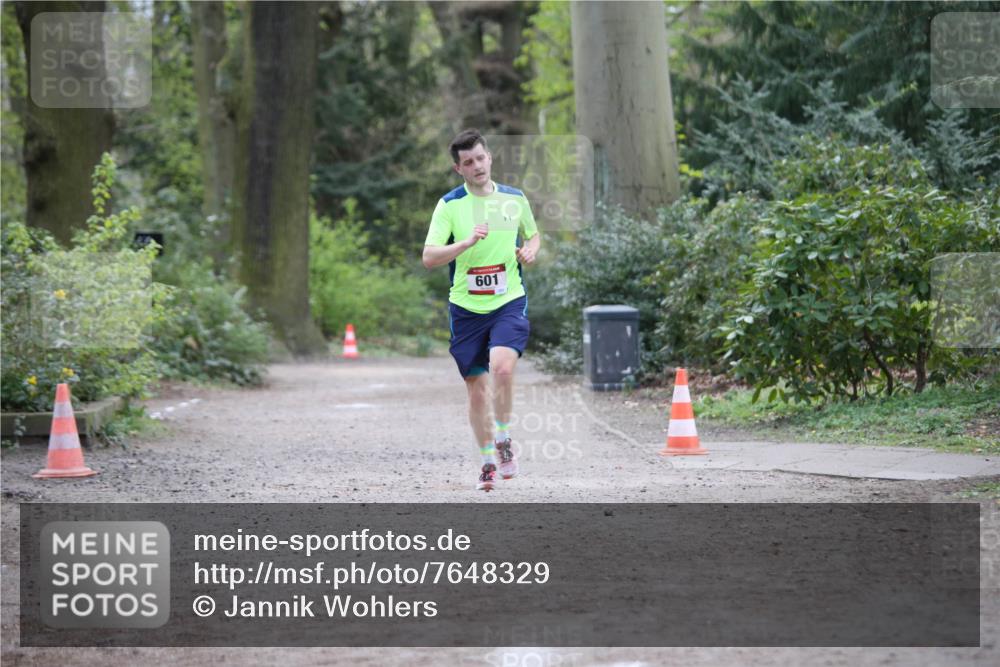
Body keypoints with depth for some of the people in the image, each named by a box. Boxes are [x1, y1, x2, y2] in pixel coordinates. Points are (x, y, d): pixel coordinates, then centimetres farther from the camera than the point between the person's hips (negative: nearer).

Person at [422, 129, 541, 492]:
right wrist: (468, 242, -25)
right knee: (476, 388, 5)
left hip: (509, 302, 0)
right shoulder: (449, 205, -4)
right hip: (466, 308, 0)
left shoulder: (515, 199, 5)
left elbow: (533, 234, 23)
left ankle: (503, 440, -4)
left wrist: (530, 250, 1)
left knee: (502, 366, -25)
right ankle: (489, 461, 22)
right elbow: (429, 257, -11)